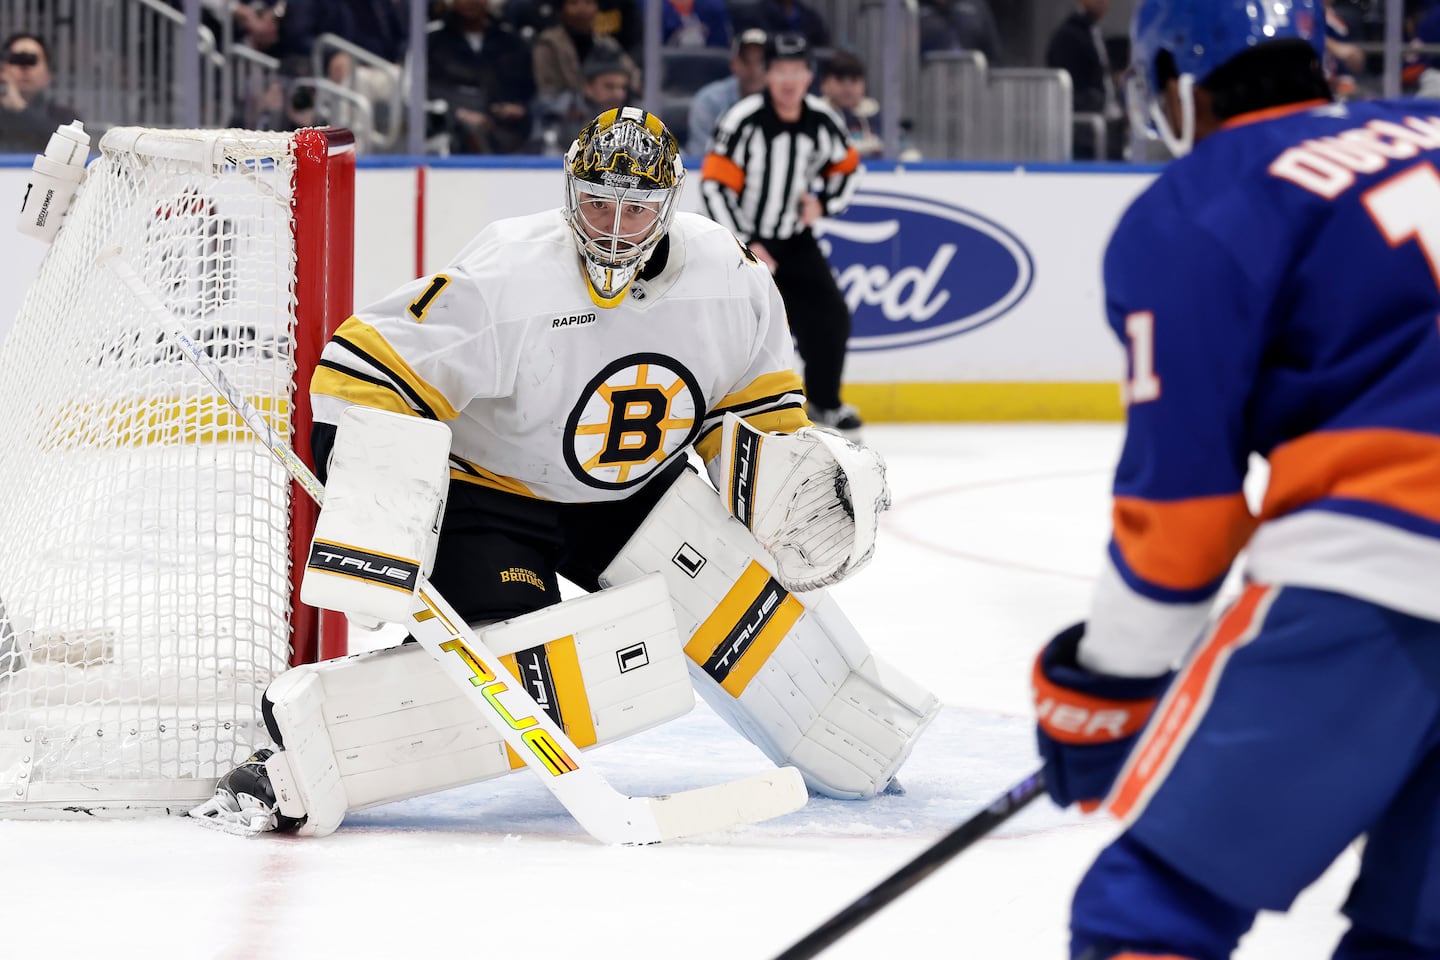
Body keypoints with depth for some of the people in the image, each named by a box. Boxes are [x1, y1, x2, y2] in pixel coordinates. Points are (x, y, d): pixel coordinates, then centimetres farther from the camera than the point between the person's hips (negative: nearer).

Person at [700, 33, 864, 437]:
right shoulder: (743, 120, -21)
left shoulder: (822, 121, -5)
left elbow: (848, 168, 14)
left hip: (793, 238, 6)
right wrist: (746, 247, -24)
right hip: (740, 237, -6)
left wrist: (823, 203, -5)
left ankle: (825, 403, 25)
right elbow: (715, 186, -22)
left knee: (829, 315, 4)